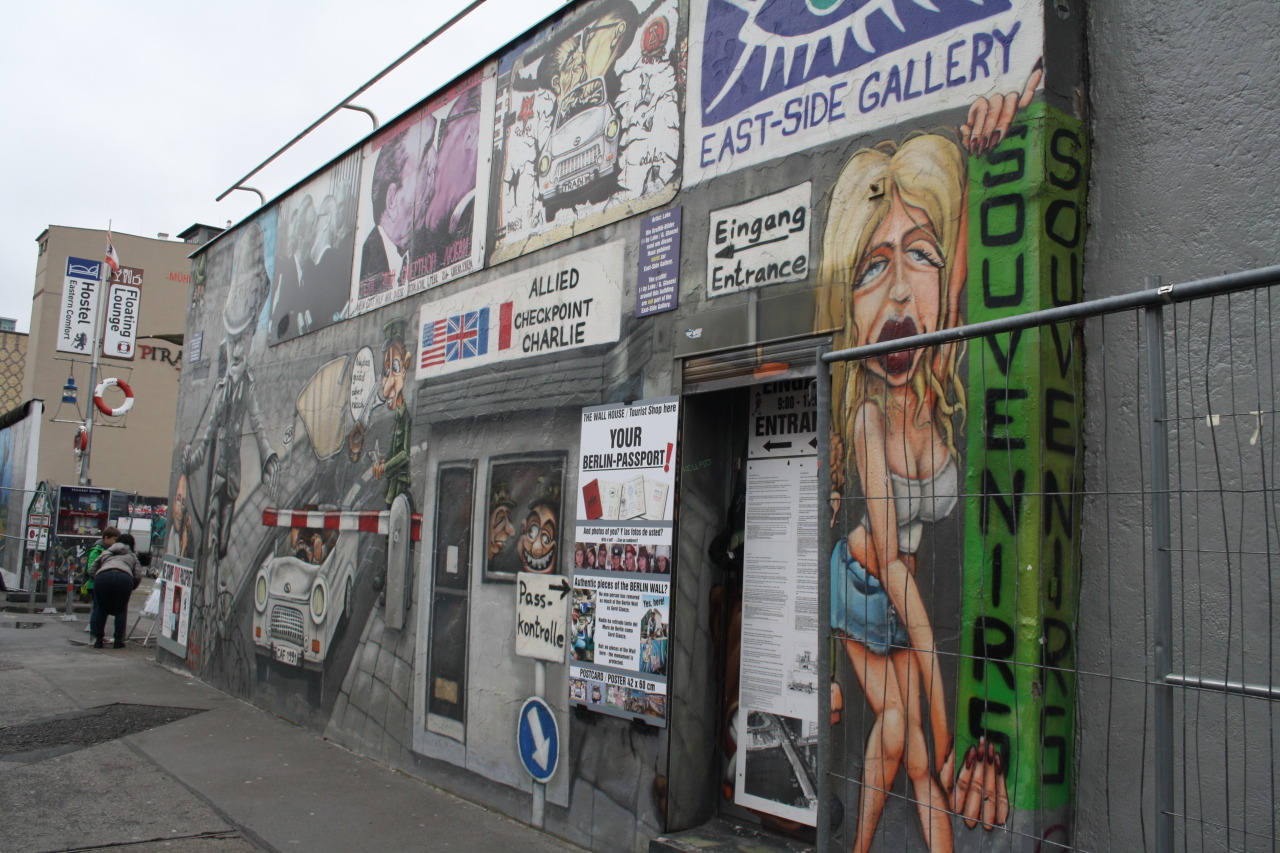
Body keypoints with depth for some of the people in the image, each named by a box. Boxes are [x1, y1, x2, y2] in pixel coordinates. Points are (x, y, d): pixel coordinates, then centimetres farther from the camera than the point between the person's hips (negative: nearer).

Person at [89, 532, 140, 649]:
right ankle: (118, 640, 11)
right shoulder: (132, 556, 33)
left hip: (102, 576, 1)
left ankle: (97, 639, 18)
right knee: (121, 610, 16)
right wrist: (130, 588, 35)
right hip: (124, 577, -1)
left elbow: (92, 570, 26)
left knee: (101, 608, 21)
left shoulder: (106, 553, 37)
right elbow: (138, 576, 19)